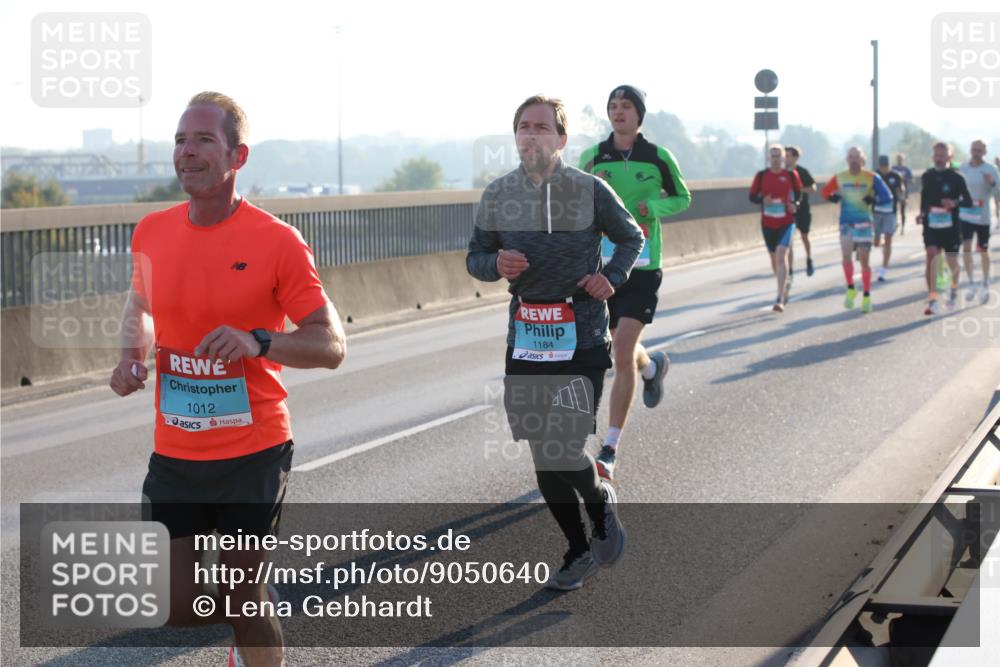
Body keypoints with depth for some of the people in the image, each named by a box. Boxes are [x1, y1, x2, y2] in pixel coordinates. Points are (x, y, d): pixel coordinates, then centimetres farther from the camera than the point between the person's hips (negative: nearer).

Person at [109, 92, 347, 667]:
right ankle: (254, 612, 39)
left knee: (242, 598, 4)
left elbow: (332, 346, -11)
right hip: (174, 453, 4)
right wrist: (133, 355, 2)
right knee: (178, 610, 6)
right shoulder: (151, 234, 2)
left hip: (253, 453, -4)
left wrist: (258, 342, -28)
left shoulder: (278, 242, -12)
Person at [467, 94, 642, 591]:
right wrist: (496, 264, -10)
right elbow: (474, 258, 12)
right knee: (544, 457, 7)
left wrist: (612, 276, -5)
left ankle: (599, 498, 23)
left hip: (582, 340, -3)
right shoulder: (497, 195, 4)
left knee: (564, 452, -12)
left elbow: (632, 238, 13)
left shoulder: (589, 190, -2)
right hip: (525, 341, 3)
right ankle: (579, 551, 26)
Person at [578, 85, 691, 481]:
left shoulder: (658, 158, -1)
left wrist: (653, 207, -9)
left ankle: (609, 451, -8)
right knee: (623, 351, 16)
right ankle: (652, 366, 55)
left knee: (622, 354, -13)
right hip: (602, 264, 3)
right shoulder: (591, 158, 3)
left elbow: (682, 198, 12)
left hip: (642, 265, -3)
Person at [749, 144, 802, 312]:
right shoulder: (761, 175, 1)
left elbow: (798, 192, 13)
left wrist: (794, 203, -7)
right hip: (767, 223, 3)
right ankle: (785, 285, 44)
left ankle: (780, 299, -20)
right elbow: (752, 196, 3)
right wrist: (763, 200, -17)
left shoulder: (790, 175, -1)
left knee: (781, 255, -18)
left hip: (786, 222, -3)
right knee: (774, 258, 14)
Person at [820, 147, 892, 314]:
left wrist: (874, 200, -26)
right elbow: (825, 191, 13)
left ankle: (867, 297, 15)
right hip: (846, 223, 1)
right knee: (846, 256, -15)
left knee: (864, 260, 2)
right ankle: (851, 289, 7)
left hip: (864, 224, -1)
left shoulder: (872, 178, -5)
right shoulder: (840, 178, 2)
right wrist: (832, 197, -9)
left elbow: (887, 197, -7)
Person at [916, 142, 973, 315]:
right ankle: (932, 300, -17)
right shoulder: (926, 177, 3)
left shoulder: (956, 178, -6)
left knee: (952, 262, 11)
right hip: (931, 225, 1)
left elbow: (968, 201, -7)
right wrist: (922, 214, 9)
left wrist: (955, 203, -26)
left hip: (950, 226, -1)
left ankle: (954, 288, 45)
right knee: (931, 256, -18)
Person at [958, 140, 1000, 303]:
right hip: (965, 215, 2)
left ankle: (985, 286, 24)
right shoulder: (962, 168, 2)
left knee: (983, 252, 9)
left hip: (983, 217, -2)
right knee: (966, 249, -11)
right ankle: (971, 285, -4)